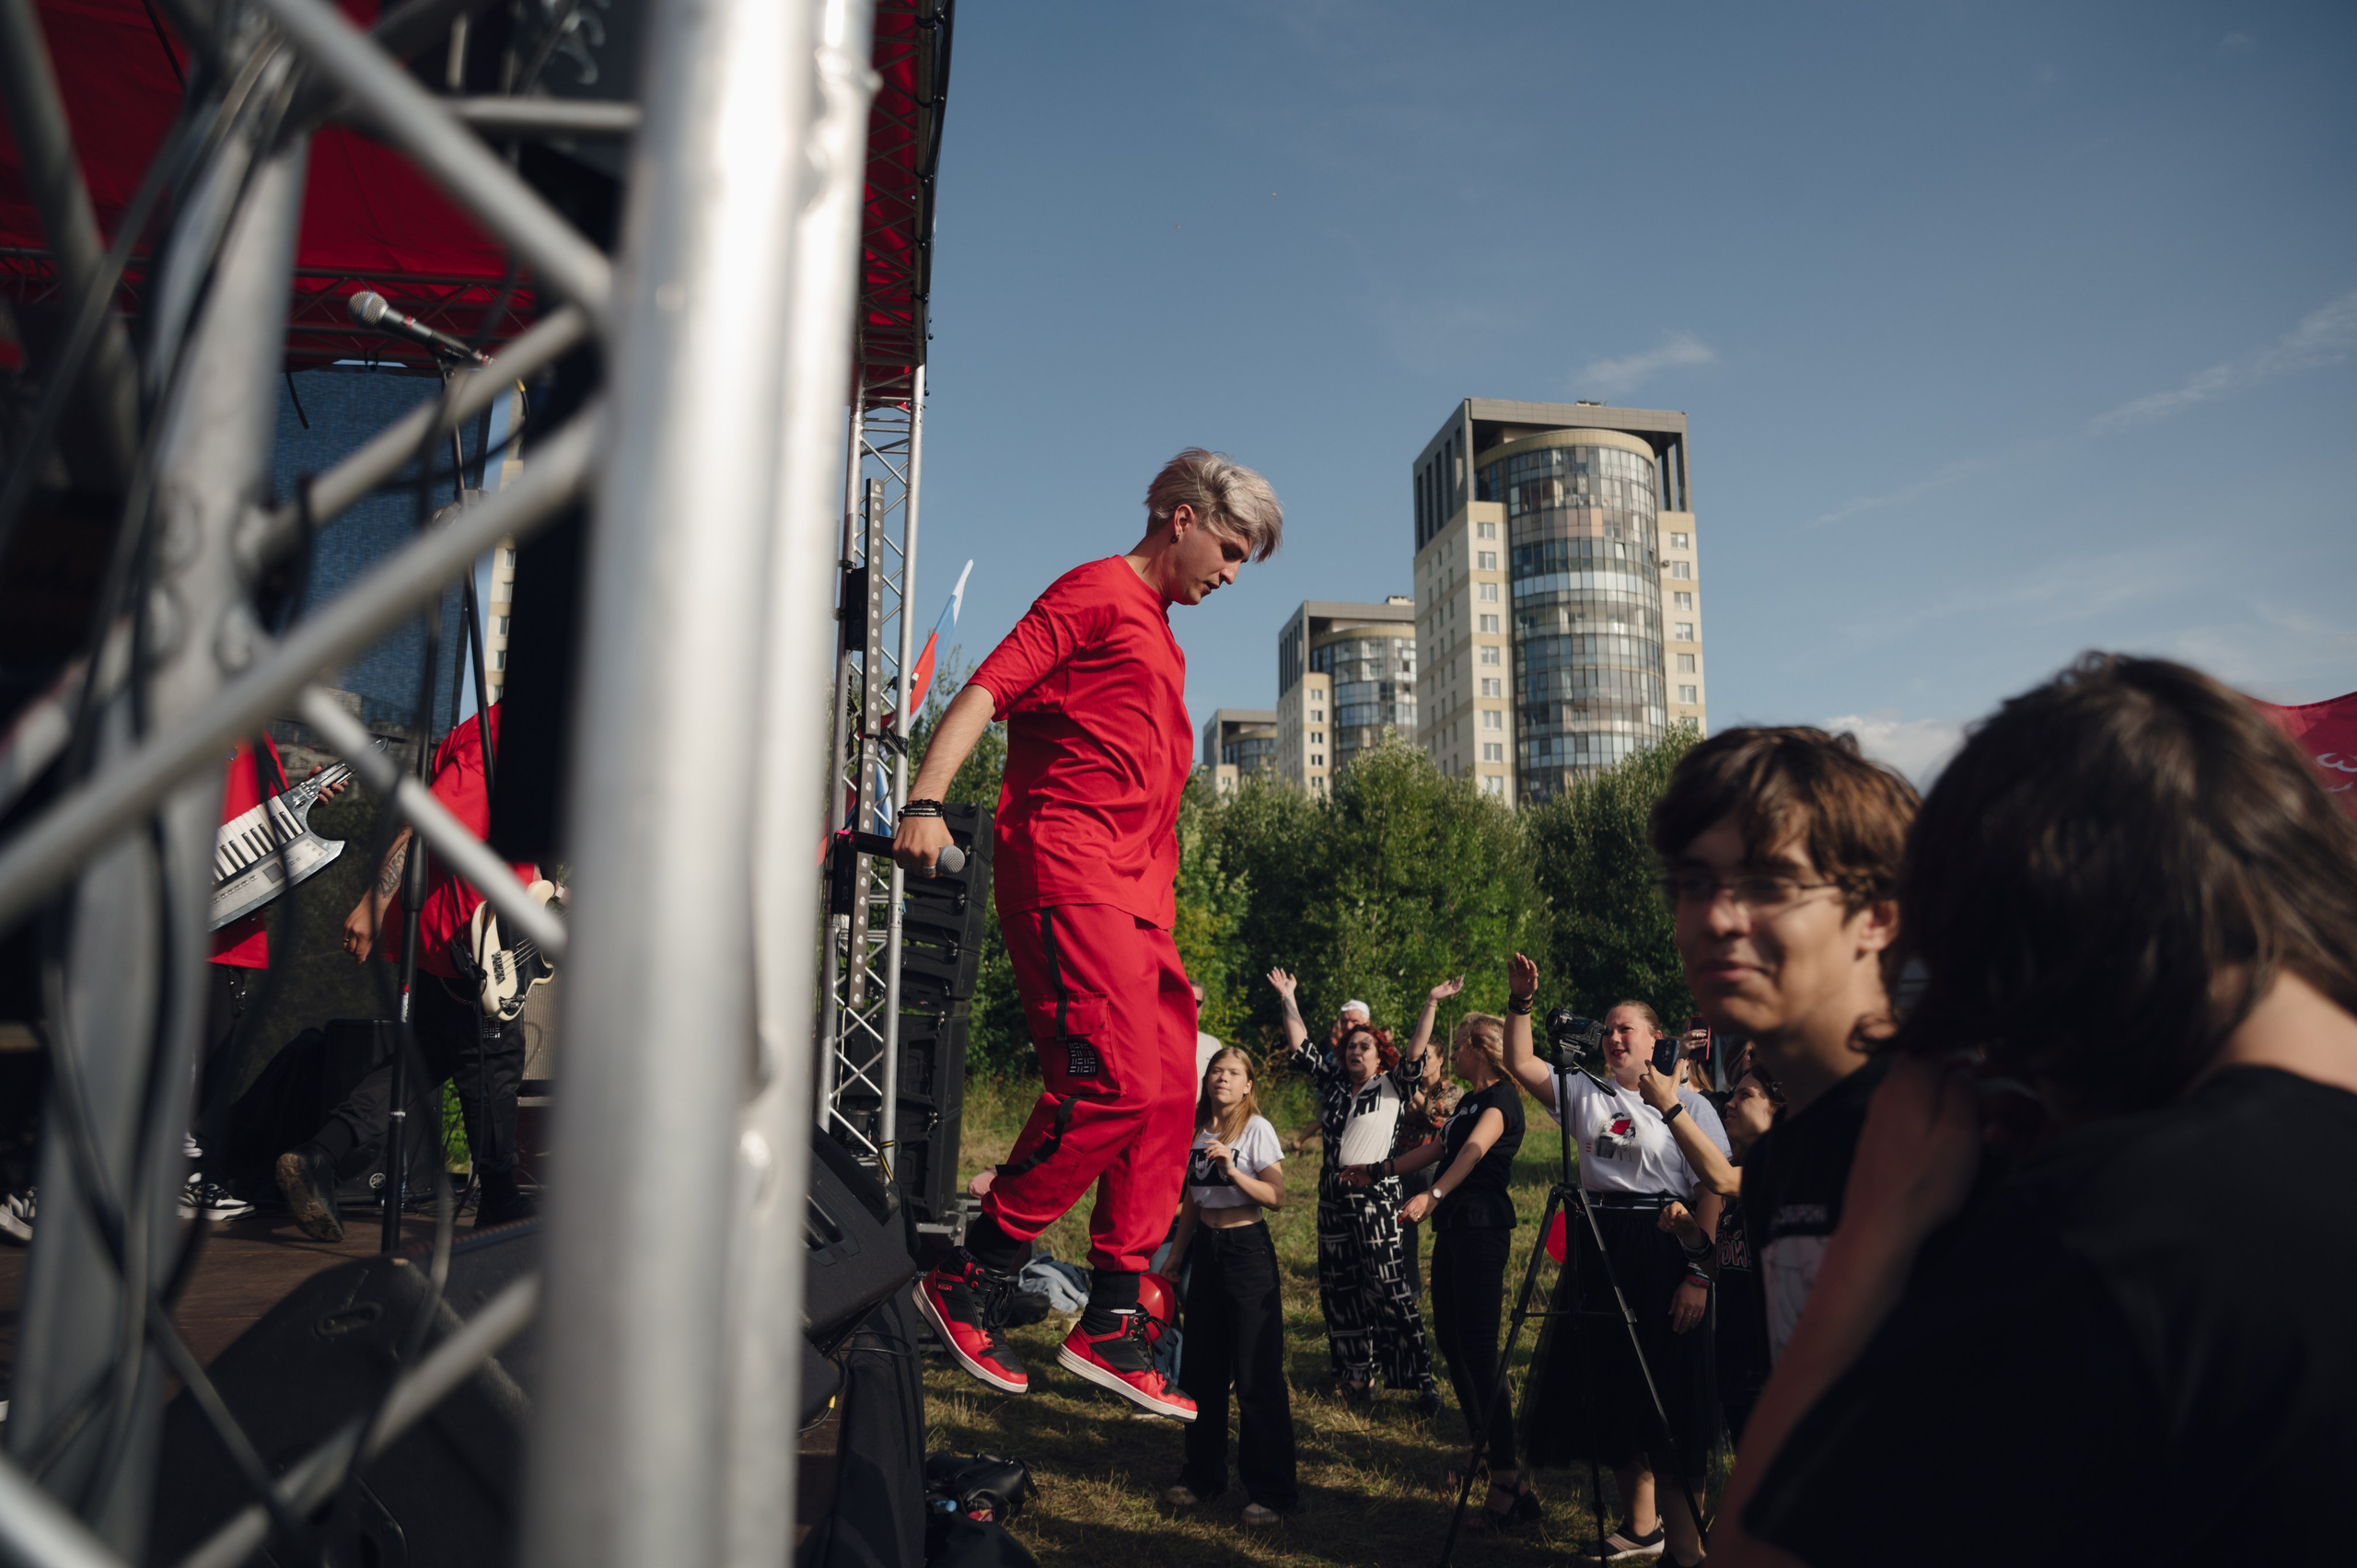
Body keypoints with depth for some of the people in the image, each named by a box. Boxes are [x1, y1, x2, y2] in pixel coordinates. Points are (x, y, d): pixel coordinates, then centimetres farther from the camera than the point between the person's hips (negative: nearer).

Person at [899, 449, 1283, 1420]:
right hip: (1065, 868, -9)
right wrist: (926, 802, -26)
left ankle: (1112, 1325, 10)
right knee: (1114, 1080, -17)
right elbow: (988, 689, -10)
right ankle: (969, 1279, -2)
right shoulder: (1096, 592, 2)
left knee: (1168, 1095, 3)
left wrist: (1165, 939, 24)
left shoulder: (1159, 636, 28)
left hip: (1133, 894, 9)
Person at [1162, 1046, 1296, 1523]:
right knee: (1201, 1368, 13)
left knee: (1257, 1374, -3)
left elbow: (1277, 1196, -16)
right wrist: (1174, 1257, 16)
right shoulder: (1196, 1131, 8)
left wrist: (1232, 1170, -27)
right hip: (1205, 1249, 6)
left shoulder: (1257, 1129, -8)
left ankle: (1271, 1490, 7)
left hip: (1247, 1251, -6)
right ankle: (1203, 1475, 28)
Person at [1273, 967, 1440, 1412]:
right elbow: (1301, 1047, 15)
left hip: (1376, 1196, -5)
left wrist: (1432, 1004, -11)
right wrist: (1288, 998, 16)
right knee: (1339, 1289, 7)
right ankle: (1356, 1374, 18)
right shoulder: (1331, 1084, 14)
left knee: (1389, 1286, -10)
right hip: (1333, 1198, 5)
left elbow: (1415, 1055, -7)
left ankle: (1421, 1378, -6)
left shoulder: (1390, 1086, 4)